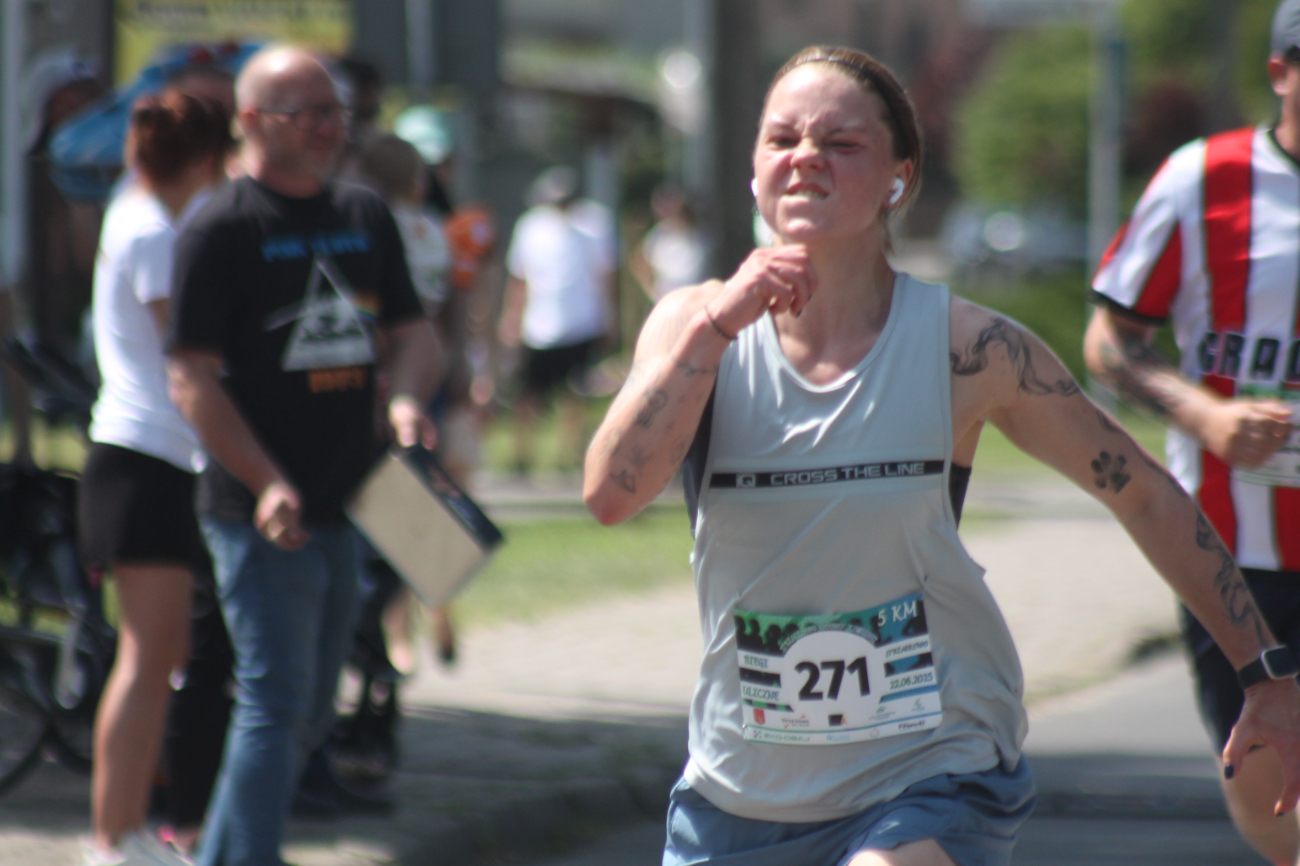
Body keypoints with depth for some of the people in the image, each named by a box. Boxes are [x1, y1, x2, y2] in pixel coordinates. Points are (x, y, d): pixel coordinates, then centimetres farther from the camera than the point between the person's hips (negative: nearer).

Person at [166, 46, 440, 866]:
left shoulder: (367, 216, 12)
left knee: (309, 712, 14)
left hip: (346, 509, 7)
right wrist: (266, 485, -22)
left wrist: (408, 398, -7)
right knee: (276, 701, -10)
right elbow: (194, 377, -12)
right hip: (262, 513, -7)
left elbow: (412, 330, 17)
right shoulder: (223, 229, -9)